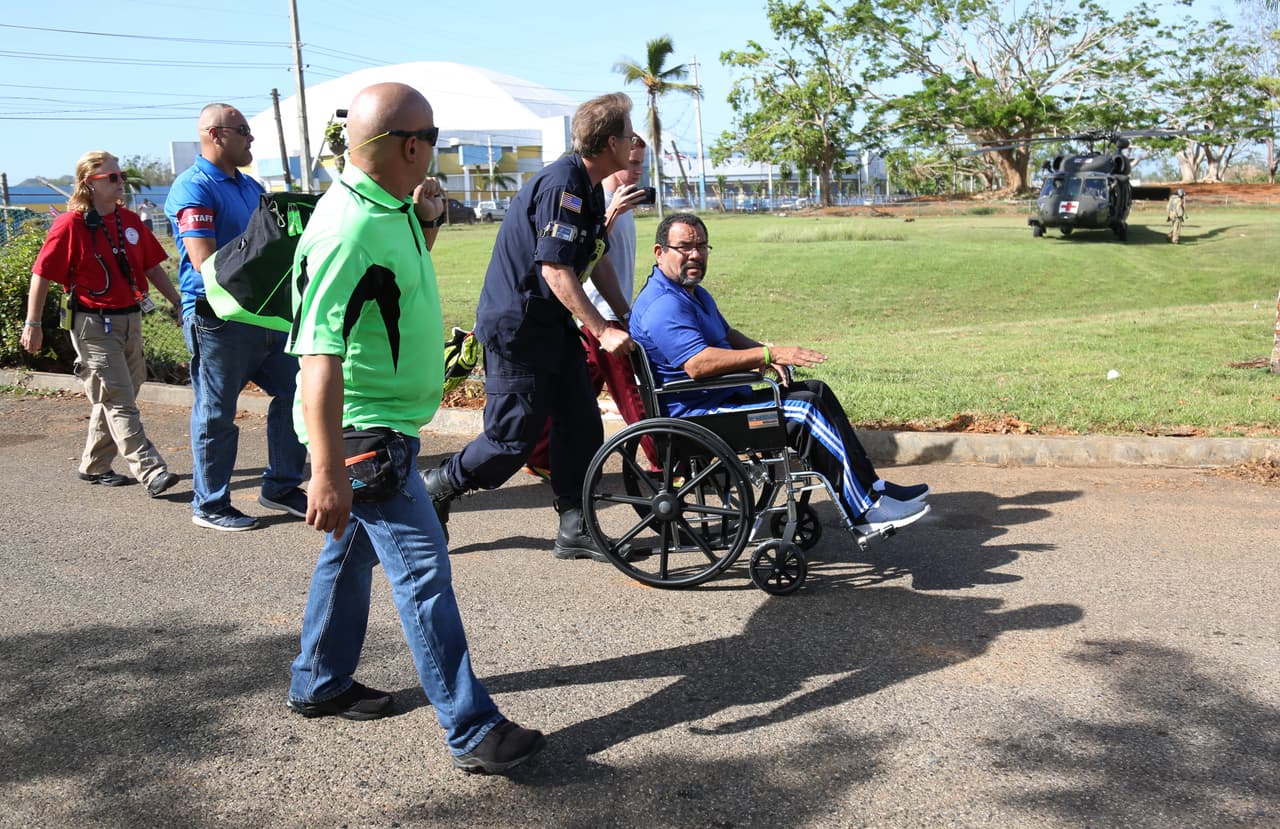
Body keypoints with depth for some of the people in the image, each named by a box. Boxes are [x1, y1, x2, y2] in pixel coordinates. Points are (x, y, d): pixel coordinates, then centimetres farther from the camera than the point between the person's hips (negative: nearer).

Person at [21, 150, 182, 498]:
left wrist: (179, 303, 11)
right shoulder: (70, 225, -10)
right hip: (93, 325, -7)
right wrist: (33, 323, -6)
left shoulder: (130, 220, 8)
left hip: (129, 320, 7)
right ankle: (151, 472, -11)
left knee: (112, 399, 14)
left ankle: (94, 466, 27)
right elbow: (41, 275, -6)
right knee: (119, 402, -7)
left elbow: (152, 267, 15)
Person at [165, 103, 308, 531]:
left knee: (293, 391, 9)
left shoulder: (251, 187, 15)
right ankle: (210, 505, 15)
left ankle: (281, 486, 22)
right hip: (218, 316, -8)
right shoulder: (193, 188, -11)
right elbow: (205, 263, -20)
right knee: (216, 414, 2)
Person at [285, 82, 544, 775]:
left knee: (353, 550, 20)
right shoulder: (349, 231, -25)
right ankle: (472, 731, 1)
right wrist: (327, 472, -32)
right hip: (366, 431, -10)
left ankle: (319, 684, 37)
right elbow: (319, 357, -29)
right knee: (422, 569, -6)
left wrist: (426, 220, 6)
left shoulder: (385, 209, 5)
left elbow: (403, 268, 27)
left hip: (385, 424, 10)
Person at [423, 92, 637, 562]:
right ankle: (436, 489, 18)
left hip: (553, 324, 10)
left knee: (581, 424, 7)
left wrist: (628, 319, 16)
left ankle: (575, 528, 15)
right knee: (514, 438, -4)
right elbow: (555, 270, -25)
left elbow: (597, 260, 19)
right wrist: (602, 332, -23)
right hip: (516, 325, -10)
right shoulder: (561, 184, -21)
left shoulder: (589, 189, 11)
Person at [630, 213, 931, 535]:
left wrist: (764, 353, 6)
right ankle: (867, 510, -14)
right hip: (694, 414, -11)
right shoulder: (663, 305, -19)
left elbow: (727, 334, 29)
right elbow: (697, 364, -31)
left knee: (816, 391, 6)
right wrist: (768, 354, -28)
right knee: (804, 410, -20)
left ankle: (871, 487, 6)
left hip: (724, 398, 11)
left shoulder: (694, 293, 19)